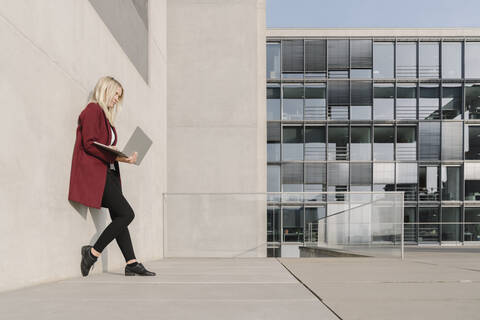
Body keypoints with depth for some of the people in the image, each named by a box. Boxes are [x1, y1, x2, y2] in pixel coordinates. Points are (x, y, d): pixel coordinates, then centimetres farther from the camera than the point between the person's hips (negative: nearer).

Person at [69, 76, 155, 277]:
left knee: (119, 217, 4)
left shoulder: (105, 114, 23)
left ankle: (131, 263, 5)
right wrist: (117, 157, -21)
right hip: (95, 172, -10)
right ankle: (93, 252, -4)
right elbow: (89, 144, -16)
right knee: (127, 214, -14)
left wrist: (123, 156, 6)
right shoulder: (93, 110, -5)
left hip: (108, 171, 10)